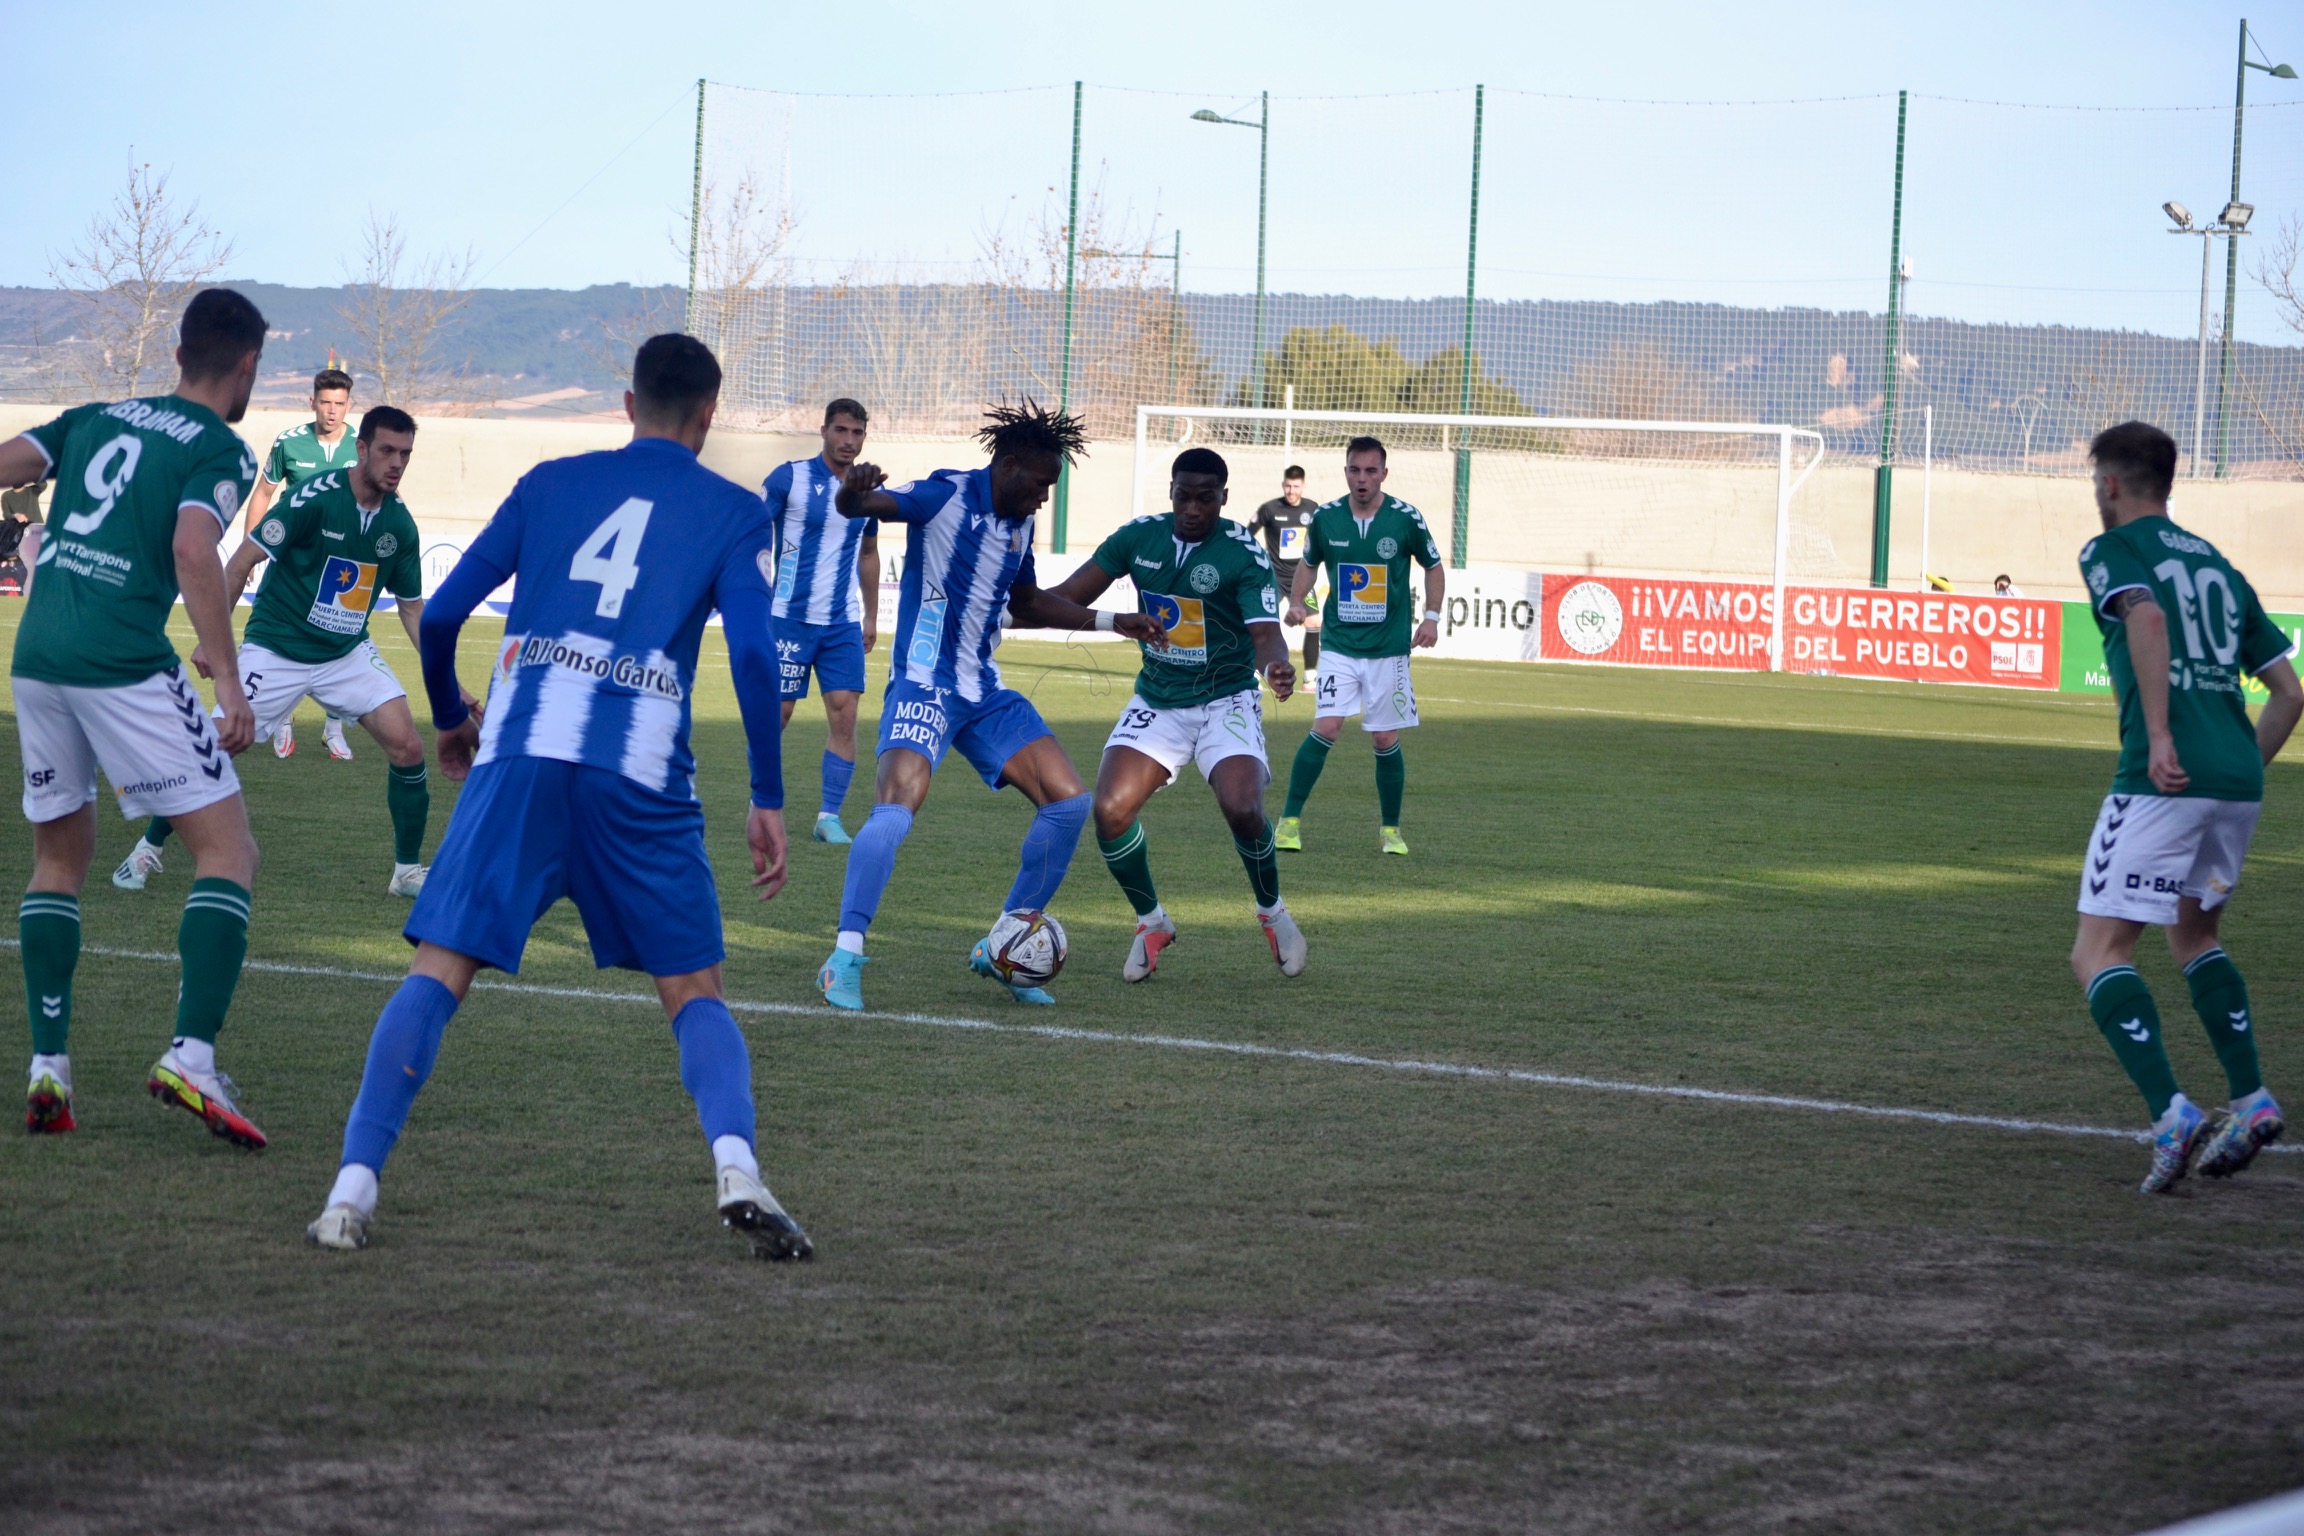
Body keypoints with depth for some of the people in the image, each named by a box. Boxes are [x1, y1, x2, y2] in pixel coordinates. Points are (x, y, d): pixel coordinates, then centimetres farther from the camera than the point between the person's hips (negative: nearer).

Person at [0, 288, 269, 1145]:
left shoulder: (98, 418, 19)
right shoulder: (220, 451, 2)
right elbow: (192, 550, -14)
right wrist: (227, 680, -17)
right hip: (124, 664, -6)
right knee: (228, 851, -1)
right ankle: (191, 1056, -16)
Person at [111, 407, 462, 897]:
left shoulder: (399, 523, -2)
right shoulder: (315, 497, -19)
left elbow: (412, 605, 11)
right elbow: (242, 561, -15)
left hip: (348, 653, 4)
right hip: (276, 649, -4)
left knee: (407, 746, -10)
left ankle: (408, 870, 6)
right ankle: (146, 850, 13)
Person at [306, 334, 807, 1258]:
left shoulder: (550, 483, 20)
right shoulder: (735, 513, 12)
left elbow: (441, 614, 17)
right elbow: (753, 653, -1)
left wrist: (449, 719, 34)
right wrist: (768, 800, 3)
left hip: (518, 754, 1)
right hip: (641, 768, -1)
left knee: (438, 973, 2)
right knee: (694, 993, 10)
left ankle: (353, 1189, -11)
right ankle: (736, 1169, -14)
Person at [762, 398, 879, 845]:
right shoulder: (790, 478, -6)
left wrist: (871, 616, 20)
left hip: (844, 624, 3)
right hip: (790, 619, -3)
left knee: (844, 715, -6)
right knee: (777, 712, 0)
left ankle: (829, 816, 1)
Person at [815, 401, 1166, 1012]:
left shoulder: (1020, 525, 13)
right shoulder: (947, 496, -10)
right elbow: (863, 504, -24)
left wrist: (1110, 621, 30)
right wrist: (852, 492, -48)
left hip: (986, 694, 8)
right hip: (923, 686, -8)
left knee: (1069, 801, 0)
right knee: (897, 805, -28)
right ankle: (845, 960, -18)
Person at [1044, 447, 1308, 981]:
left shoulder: (1244, 555, -14)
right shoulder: (1139, 537, -3)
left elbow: (1265, 635, -22)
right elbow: (1068, 595, 2)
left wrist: (1277, 666, -46)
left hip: (1225, 701, -3)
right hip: (1156, 703, 4)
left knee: (1242, 808, -26)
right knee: (1110, 811, -15)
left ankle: (1272, 912, 5)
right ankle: (1152, 923, 10)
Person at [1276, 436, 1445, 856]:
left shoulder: (1406, 518, -5)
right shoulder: (1326, 518, -1)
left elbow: (1433, 566, 9)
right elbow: (1309, 562, 16)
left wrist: (1432, 617, -3)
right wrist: (1296, 601, -1)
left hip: (1389, 648, 0)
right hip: (1339, 644, 0)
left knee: (1386, 741, 3)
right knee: (1326, 727, -15)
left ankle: (1391, 829, 20)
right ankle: (1289, 820, -6)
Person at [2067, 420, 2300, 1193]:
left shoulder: (2111, 550, 4)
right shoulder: (2216, 563, 23)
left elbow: (2146, 616, -19)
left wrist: (2160, 734, -22)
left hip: (2165, 779, -7)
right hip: (2238, 780, 7)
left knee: (2098, 954, -2)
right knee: (2194, 933, 27)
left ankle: (2171, 1113, -19)